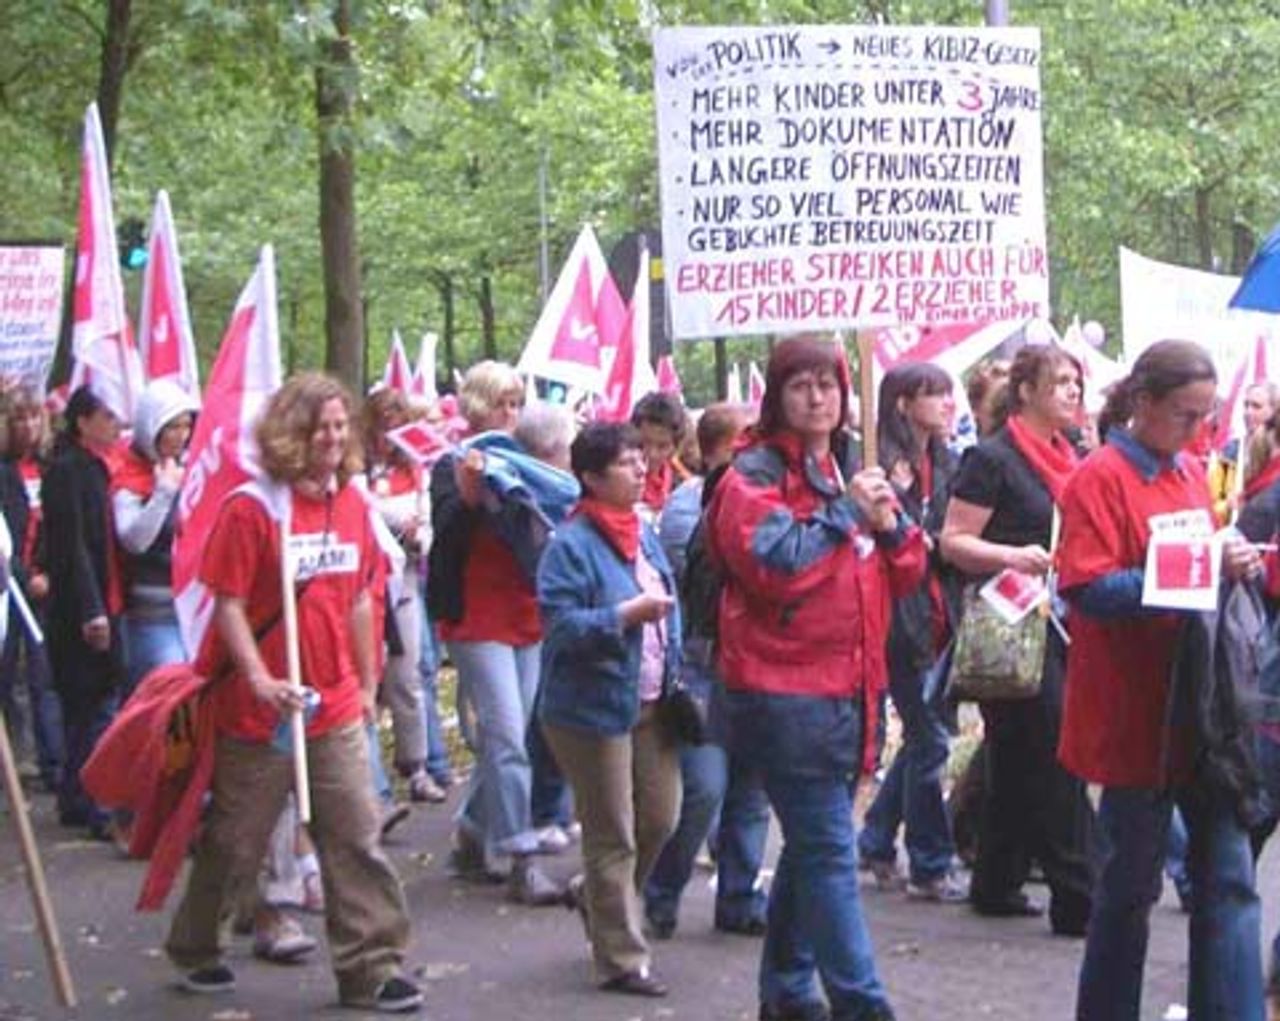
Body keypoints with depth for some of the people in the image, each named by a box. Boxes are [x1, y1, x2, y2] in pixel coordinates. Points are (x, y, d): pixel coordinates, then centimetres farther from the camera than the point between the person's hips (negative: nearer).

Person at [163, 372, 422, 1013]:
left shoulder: (351, 503, 5)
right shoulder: (251, 507, -12)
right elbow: (228, 604, -12)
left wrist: (368, 683, 15)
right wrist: (260, 679, -22)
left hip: (337, 709, 5)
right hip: (259, 711, -5)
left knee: (357, 839, 2)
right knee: (235, 840, 10)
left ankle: (370, 968, 8)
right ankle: (193, 948, 31)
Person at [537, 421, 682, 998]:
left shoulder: (644, 532, 9)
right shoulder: (571, 545, -14)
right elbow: (560, 625, -20)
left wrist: (674, 675, 15)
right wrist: (625, 616, -26)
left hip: (650, 705, 8)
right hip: (594, 708, -8)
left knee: (661, 819, 13)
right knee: (613, 837, 1)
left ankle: (594, 895, 38)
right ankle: (621, 959, 12)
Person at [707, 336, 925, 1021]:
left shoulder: (852, 472, 17)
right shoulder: (754, 475, -6)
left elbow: (904, 574, 16)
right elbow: (772, 564, -21)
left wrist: (889, 523, -4)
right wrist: (845, 512, -15)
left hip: (849, 684, 8)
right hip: (784, 691, -8)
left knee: (811, 846, 15)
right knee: (828, 850, -10)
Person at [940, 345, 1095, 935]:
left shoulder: (1069, 459, 16)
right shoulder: (992, 459, -7)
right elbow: (954, 542, -10)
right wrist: (1011, 556, -25)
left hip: (1063, 621, 8)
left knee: (1017, 762, 12)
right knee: (1054, 756, -9)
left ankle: (997, 885, 21)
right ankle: (1077, 899, -6)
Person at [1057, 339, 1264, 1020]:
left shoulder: (1190, 472, 11)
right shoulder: (1101, 478, -10)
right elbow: (1086, 588, -18)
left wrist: (1232, 564, -1)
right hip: (1135, 712, -6)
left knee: (1228, 875, 3)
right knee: (1132, 879, 6)